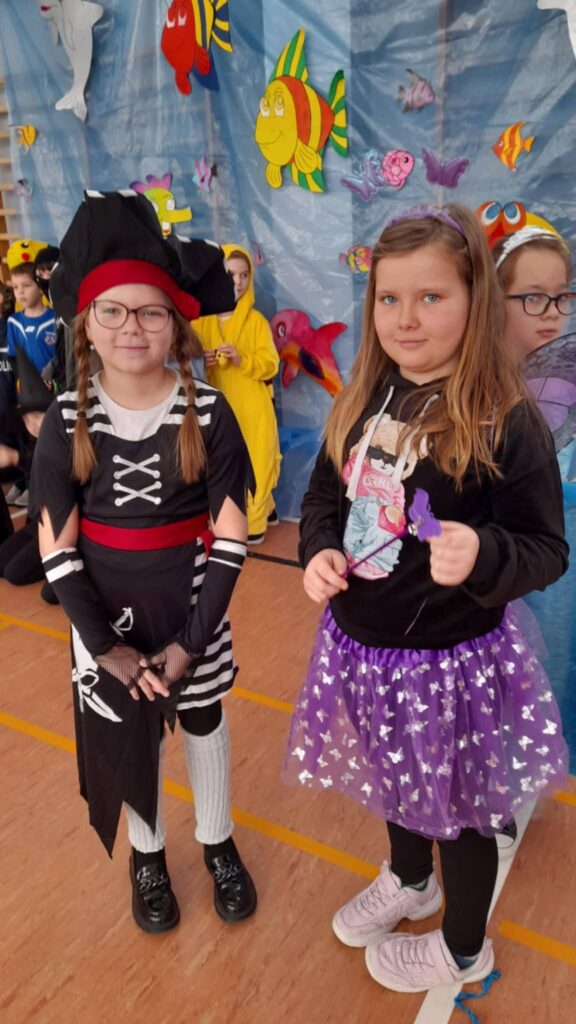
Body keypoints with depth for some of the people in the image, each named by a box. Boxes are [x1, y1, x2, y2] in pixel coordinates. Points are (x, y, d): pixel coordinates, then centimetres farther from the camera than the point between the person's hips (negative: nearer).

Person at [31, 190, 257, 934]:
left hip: (191, 599, 0)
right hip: (105, 606, 1)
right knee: (124, 732, 17)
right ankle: (146, 852, 44)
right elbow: (55, 547, -9)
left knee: (203, 720, 19)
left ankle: (217, 842, 45)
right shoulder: (68, 419, -10)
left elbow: (231, 536, -12)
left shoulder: (207, 413, -14)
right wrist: (104, 644, -14)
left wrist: (191, 641, -14)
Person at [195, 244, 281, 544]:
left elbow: (270, 364, -5)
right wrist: (200, 362, -12)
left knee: (253, 462, -1)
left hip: (252, 409, -2)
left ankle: (252, 522, 13)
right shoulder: (200, 320, 4)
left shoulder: (256, 320, -1)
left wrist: (241, 359, -21)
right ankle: (264, 510, 26)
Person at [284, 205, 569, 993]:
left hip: (452, 660, -6)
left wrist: (483, 555, -36)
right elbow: (325, 496, 9)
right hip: (360, 644, 6)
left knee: (456, 804, 17)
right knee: (395, 779, 29)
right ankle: (408, 881, 60)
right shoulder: (364, 402, -1)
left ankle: (463, 950, 47)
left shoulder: (506, 423, -19)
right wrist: (319, 550, -11)